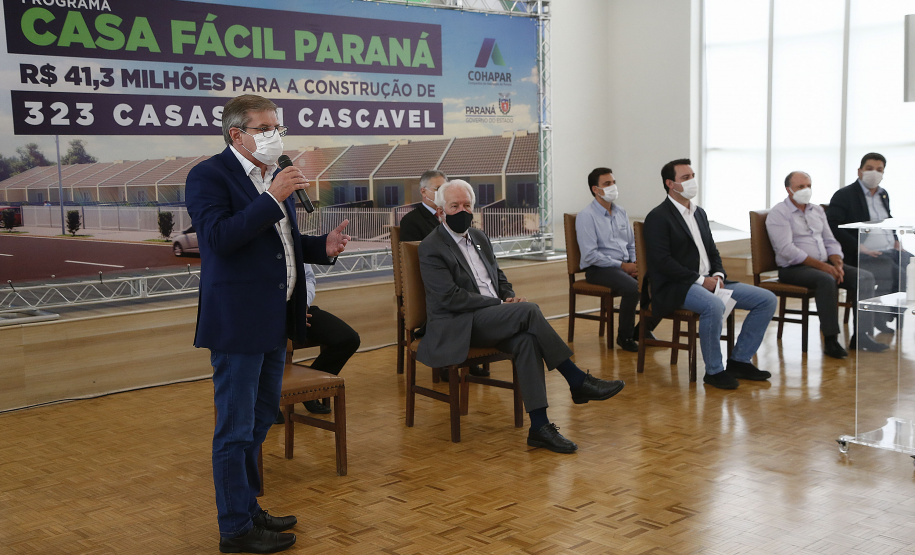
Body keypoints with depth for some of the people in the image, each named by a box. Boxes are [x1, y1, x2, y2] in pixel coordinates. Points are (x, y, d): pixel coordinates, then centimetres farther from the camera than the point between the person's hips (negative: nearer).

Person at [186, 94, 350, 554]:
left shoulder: (275, 177, 14)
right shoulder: (209, 176, -11)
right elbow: (218, 238, -25)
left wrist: (322, 246, 3)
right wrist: (273, 199, -27)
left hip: (274, 321, 9)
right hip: (237, 322, -9)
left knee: (259, 421, 19)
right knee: (236, 429, 0)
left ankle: (249, 509, 33)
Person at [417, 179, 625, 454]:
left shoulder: (479, 237, 18)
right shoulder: (431, 248, -6)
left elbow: (499, 277, 25)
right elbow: (450, 297, -15)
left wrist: (511, 297, 1)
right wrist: (501, 304, -15)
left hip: (493, 318, 7)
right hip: (458, 326, -6)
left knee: (526, 340, -27)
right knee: (529, 310, -27)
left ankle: (539, 426, -28)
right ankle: (578, 382, -20)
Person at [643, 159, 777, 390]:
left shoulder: (699, 213, 19)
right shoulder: (658, 217, -7)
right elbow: (662, 261, -17)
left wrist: (718, 275, -1)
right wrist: (700, 280, -19)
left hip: (709, 282, 9)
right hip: (675, 287, -8)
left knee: (767, 300, -1)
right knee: (714, 306, -39)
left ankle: (740, 360, 4)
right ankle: (714, 371, -20)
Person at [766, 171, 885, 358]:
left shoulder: (817, 210, 18)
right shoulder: (779, 213, -6)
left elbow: (830, 242, 17)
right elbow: (787, 250, -17)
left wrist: (837, 263, -5)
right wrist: (821, 265, -20)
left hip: (824, 265, 8)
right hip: (793, 269, -7)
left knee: (865, 276, -11)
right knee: (826, 280, -36)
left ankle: (861, 335, -11)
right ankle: (830, 340, -30)